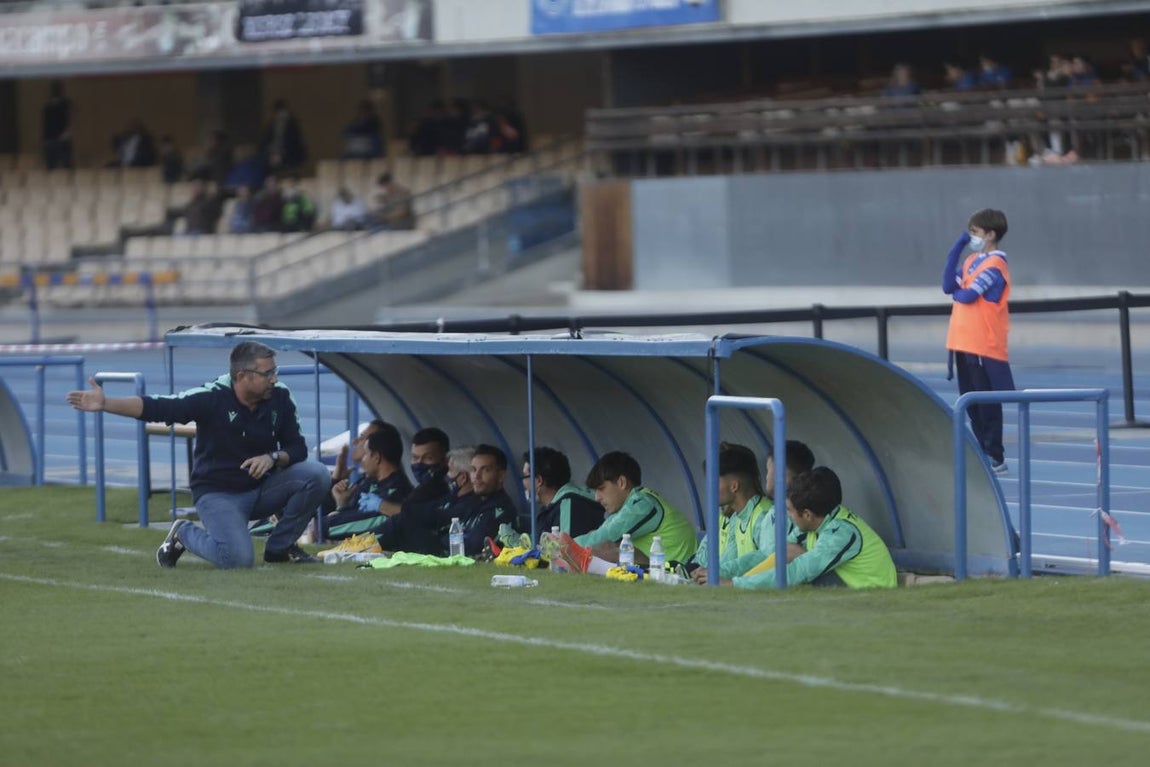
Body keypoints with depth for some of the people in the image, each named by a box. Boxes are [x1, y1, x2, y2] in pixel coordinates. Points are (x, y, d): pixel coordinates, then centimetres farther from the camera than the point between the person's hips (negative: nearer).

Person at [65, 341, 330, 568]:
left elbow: (297, 447, 0)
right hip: (217, 493, -4)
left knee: (317, 474, -19)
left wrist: (273, 458, -23)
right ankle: (184, 534, 7)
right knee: (238, 558, -27)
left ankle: (280, 547, 1)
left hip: (263, 490, 4)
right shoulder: (212, 397, -18)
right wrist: (105, 404, -35)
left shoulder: (279, 397, -6)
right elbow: (155, 408, -23)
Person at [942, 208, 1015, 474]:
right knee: (971, 403, 10)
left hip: (984, 346, -8)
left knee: (987, 403, -3)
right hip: (963, 343, 8)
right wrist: (957, 248, 1)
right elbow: (949, 286, 5)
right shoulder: (972, 261, 14)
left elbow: (967, 295, -19)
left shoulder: (994, 265, -12)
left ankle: (995, 458, 1)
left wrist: (957, 292, 5)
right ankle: (983, 453, 16)